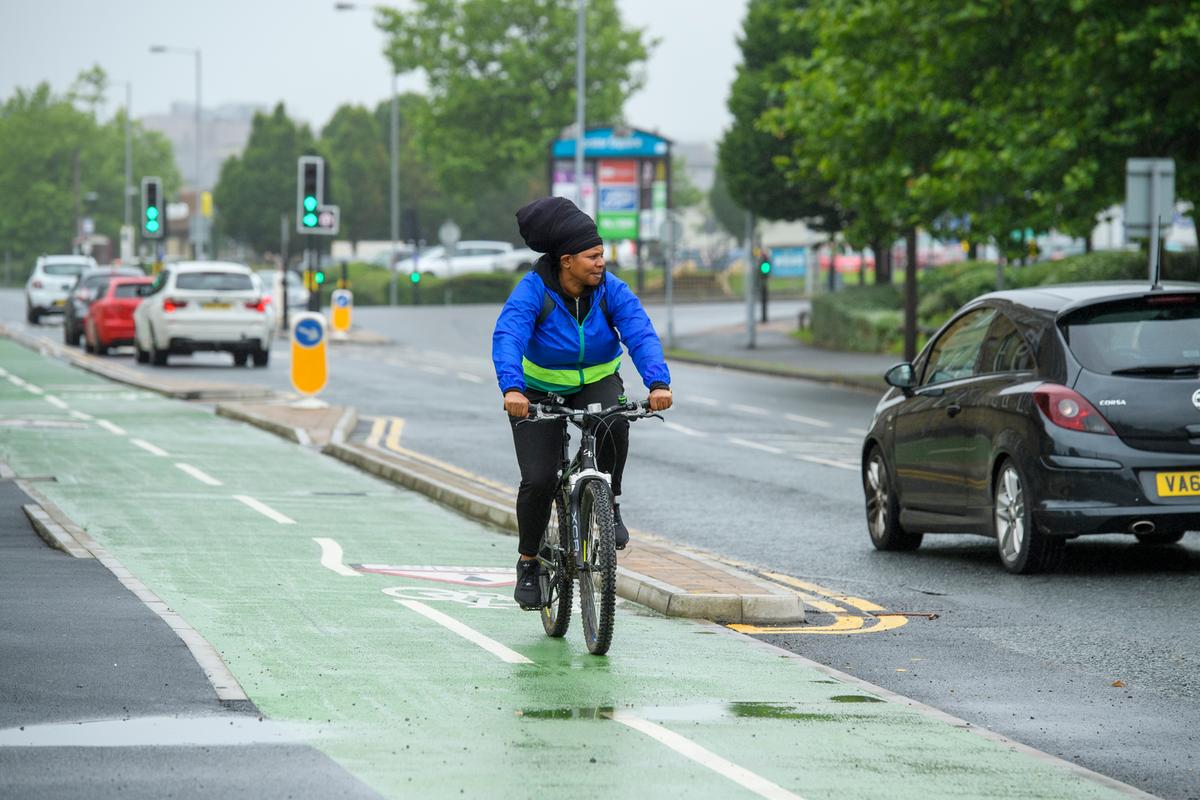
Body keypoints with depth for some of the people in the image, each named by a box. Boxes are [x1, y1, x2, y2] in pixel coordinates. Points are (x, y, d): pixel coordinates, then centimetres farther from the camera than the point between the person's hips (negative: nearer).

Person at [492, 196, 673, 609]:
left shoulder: (611, 290, -16)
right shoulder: (532, 291, -24)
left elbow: (641, 335, -28)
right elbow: (507, 338, -38)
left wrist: (657, 382, -47)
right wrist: (511, 389, -56)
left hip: (596, 383, 2)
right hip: (539, 391, -2)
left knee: (614, 423, -33)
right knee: (539, 480, -13)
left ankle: (610, 505, -11)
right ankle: (528, 563, 9)